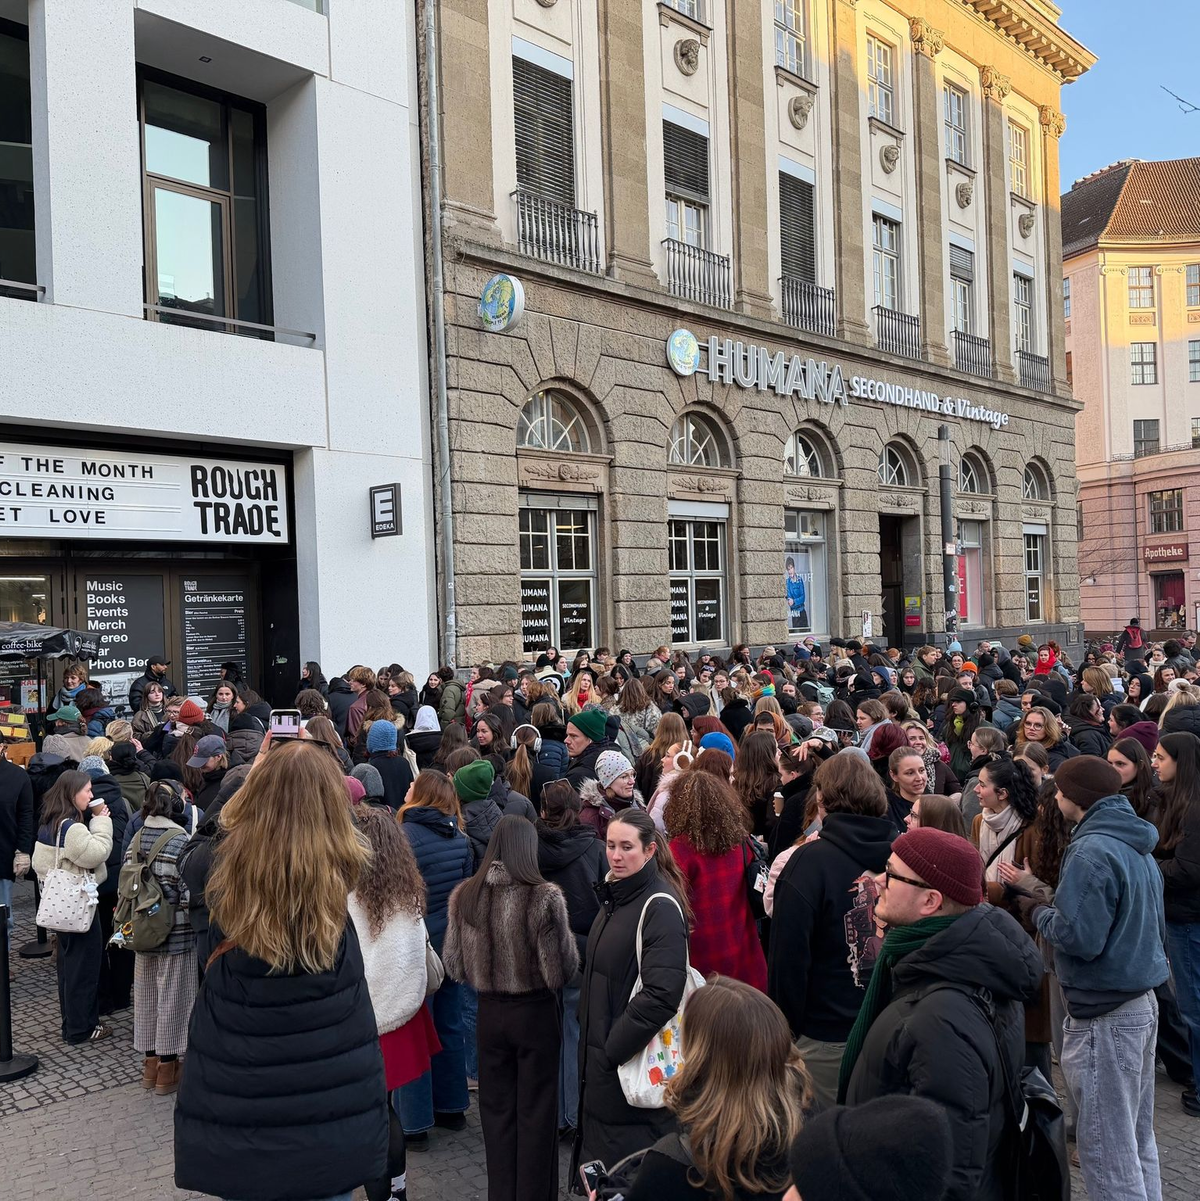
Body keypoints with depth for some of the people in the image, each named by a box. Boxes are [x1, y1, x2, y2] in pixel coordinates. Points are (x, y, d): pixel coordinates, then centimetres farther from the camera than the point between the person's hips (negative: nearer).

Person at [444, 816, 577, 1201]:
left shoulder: (464, 895, -9)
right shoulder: (544, 896, -20)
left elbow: (452, 964, 0)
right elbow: (561, 970, -17)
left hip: (489, 1012, 3)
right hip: (536, 1012, -3)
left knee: (496, 1110, 19)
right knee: (535, 1112, 13)